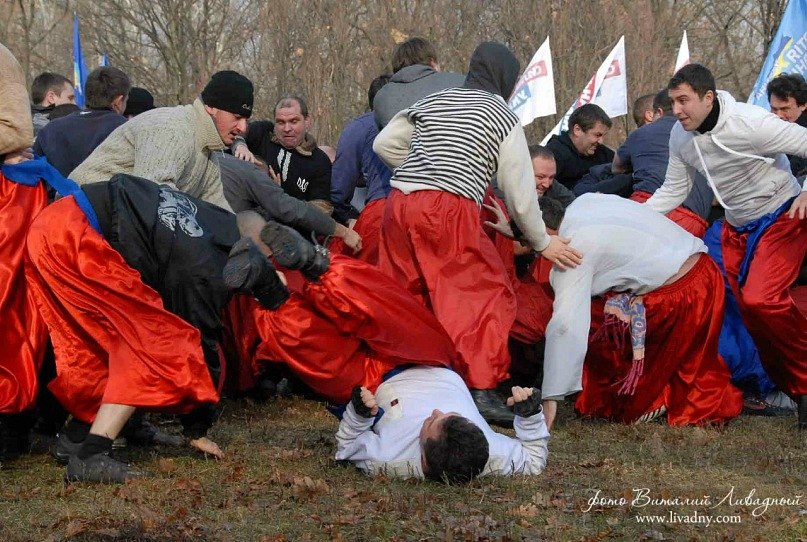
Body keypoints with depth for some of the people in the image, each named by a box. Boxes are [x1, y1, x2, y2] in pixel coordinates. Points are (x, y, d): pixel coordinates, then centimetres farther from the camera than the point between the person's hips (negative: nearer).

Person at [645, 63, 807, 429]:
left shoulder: (749, 123, -26)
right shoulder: (680, 137, -4)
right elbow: (673, 190, 5)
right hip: (737, 228, 7)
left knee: (760, 300, -24)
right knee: (749, 311, 4)